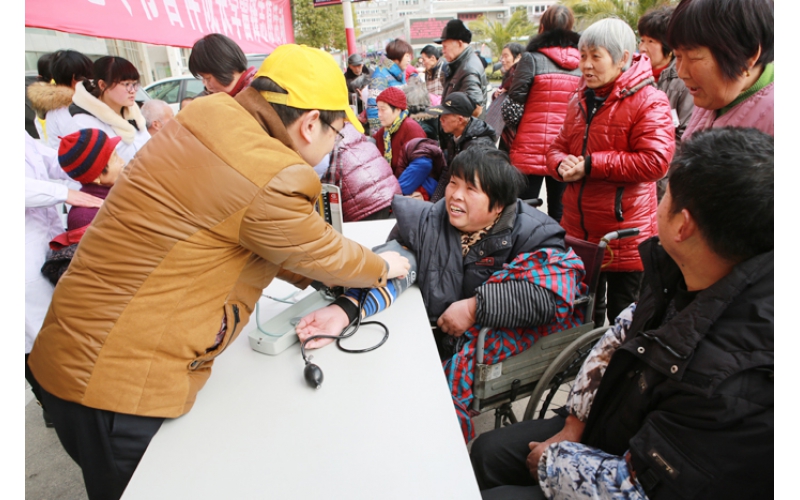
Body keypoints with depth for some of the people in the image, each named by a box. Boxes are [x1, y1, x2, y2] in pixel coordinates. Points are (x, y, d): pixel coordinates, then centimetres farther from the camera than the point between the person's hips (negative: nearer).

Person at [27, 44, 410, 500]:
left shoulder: (215, 112, -2)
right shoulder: (271, 180, -27)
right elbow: (321, 253, -8)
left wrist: (329, 284, 12)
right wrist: (383, 268, 12)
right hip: (119, 381, -8)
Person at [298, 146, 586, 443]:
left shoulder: (532, 232, -8)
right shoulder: (428, 222, -2)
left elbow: (554, 288, -26)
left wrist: (475, 307, -26)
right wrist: (344, 309, -32)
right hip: (441, 339, 3)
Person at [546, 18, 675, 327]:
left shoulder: (649, 101, -11)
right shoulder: (580, 100, 10)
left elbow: (654, 161, -22)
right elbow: (557, 148, 13)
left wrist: (590, 165, -21)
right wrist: (563, 166, -11)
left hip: (625, 234, -6)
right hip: (578, 233, 6)